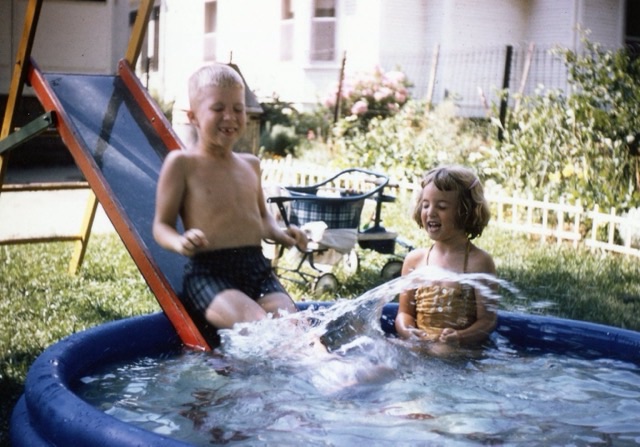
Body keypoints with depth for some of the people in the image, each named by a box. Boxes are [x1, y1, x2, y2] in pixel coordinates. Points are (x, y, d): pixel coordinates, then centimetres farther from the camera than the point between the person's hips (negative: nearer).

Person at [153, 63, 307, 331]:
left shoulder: (250, 164, 20)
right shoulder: (181, 163, 2)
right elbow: (161, 225, 2)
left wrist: (279, 233, 11)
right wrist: (180, 242, -21)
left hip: (257, 269, 5)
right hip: (208, 272, -5)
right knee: (258, 325, -33)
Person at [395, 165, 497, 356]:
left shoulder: (478, 262, -3)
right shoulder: (414, 259, 9)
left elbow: (488, 320, -5)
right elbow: (405, 311, 13)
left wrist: (460, 338, -24)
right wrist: (407, 331, -11)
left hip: (461, 352, -4)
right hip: (418, 347, 5)